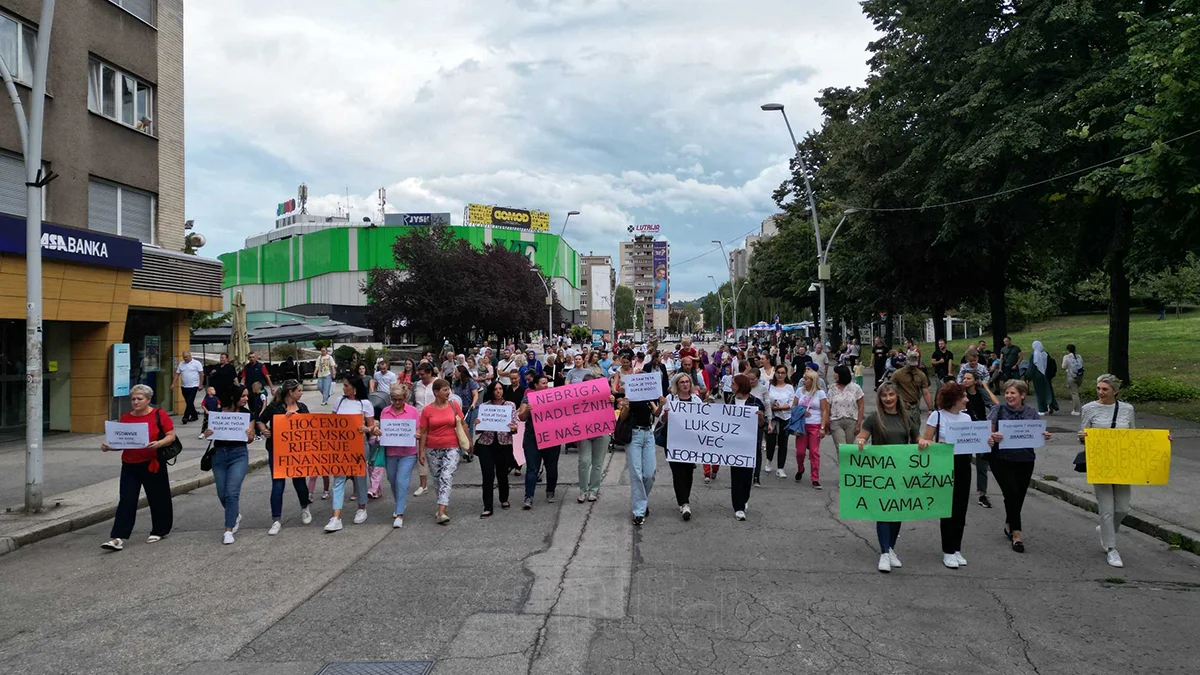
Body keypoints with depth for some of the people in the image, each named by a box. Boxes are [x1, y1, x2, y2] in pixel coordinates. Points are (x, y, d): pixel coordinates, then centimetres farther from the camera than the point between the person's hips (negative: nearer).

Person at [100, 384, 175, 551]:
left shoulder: (159, 415, -5)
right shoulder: (125, 418, 6)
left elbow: (171, 435, -6)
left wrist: (159, 444, -23)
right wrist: (109, 446, -9)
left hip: (153, 465, -3)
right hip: (130, 465, 3)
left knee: (157, 499, 10)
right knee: (126, 501, -4)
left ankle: (159, 531, 28)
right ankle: (118, 538, -5)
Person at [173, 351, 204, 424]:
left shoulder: (196, 363, -5)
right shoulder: (181, 364, 9)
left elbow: (201, 374, -5)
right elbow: (177, 374, 11)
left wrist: (200, 385, -9)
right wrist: (173, 384, 2)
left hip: (193, 386, -6)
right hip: (184, 387, 6)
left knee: (190, 402, -11)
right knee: (188, 402, 11)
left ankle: (185, 418, -12)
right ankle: (194, 415, 23)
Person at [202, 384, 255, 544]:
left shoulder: (247, 414, 0)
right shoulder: (217, 412, -1)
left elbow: (250, 439, 5)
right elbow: (211, 431, 8)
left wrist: (249, 434, -17)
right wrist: (207, 434, -14)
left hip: (239, 454, -2)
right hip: (219, 454, 2)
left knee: (232, 492, -12)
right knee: (222, 493, 10)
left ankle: (229, 530, -5)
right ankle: (236, 516, 38)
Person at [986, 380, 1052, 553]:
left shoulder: (1031, 413, 4)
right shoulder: (998, 410, -3)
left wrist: (1045, 436, -14)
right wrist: (992, 436, -30)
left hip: (1025, 461, 3)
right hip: (1001, 460, -3)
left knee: (1019, 496, 10)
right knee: (1012, 494, -12)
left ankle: (1009, 525, 35)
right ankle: (1016, 535, -4)